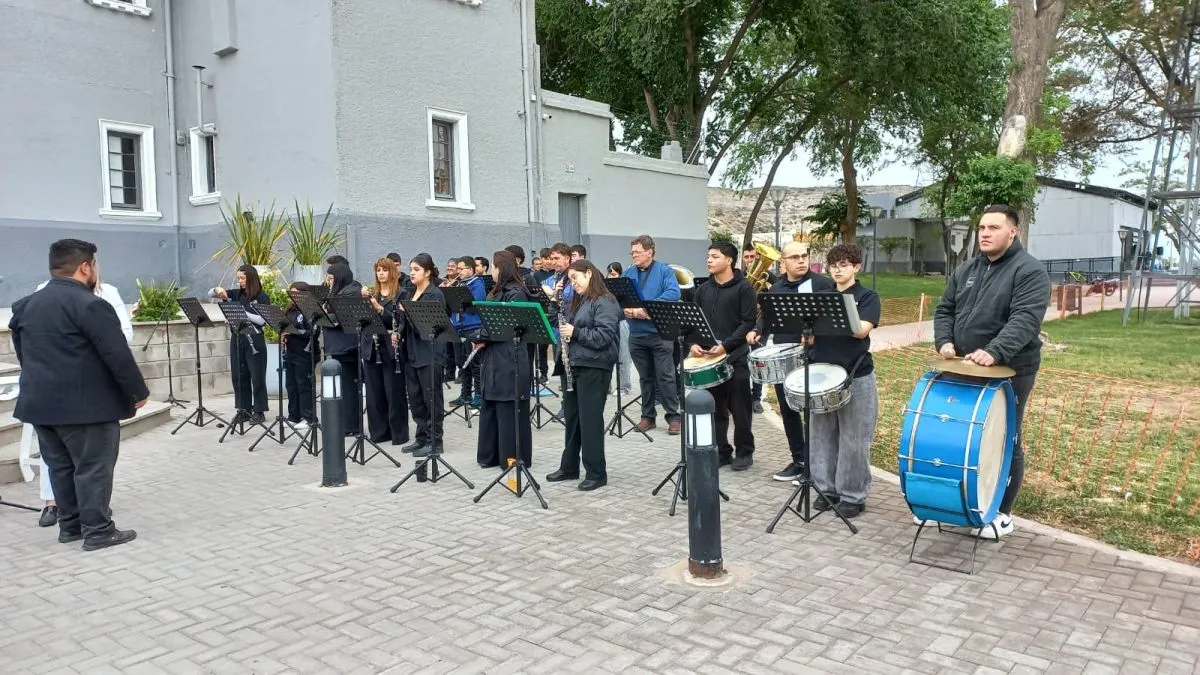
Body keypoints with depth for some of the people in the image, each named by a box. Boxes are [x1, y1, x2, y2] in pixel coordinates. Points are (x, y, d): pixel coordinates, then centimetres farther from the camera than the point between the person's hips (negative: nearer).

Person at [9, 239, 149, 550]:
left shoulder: (26, 305, 11)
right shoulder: (89, 305, -16)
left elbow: (21, 351, 19)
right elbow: (117, 355, -17)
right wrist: (138, 392, -9)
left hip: (39, 401, 8)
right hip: (85, 404, -8)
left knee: (60, 466, 15)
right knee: (93, 467, -1)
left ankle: (70, 525, 22)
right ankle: (98, 531, 2)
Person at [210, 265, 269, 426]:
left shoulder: (262, 297, -6)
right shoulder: (236, 293, 9)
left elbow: (261, 320, -17)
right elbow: (210, 294, 11)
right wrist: (217, 290, -10)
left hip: (254, 340, -5)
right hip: (237, 338, 5)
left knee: (257, 377, 0)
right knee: (239, 376, 8)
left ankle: (259, 411, 7)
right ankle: (243, 410, 16)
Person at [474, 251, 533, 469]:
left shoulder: (516, 294, -11)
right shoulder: (496, 292, 16)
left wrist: (483, 338, -12)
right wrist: (480, 339, 0)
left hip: (510, 360, -9)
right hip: (492, 358, 9)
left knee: (510, 411, -2)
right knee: (489, 408, 13)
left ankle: (514, 457, 7)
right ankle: (491, 455, 22)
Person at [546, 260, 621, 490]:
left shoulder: (605, 302, -10)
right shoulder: (576, 302, 18)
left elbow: (604, 336, -20)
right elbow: (563, 324, 24)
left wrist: (575, 332, -19)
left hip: (594, 368, -9)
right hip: (572, 365, 9)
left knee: (590, 419, -4)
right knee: (571, 417, 14)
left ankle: (596, 473, 5)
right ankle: (569, 467, 25)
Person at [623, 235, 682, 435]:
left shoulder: (664, 271, -2)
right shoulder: (629, 273, 11)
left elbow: (673, 293, -18)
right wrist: (624, 308, -15)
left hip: (660, 333, -4)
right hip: (637, 334, 4)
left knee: (666, 376, -2)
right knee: (645, 377, 12)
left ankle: (673, 416, 7)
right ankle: (648, 416, 21)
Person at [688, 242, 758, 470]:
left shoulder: (743, 288, -4)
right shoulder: (703, 289, 12)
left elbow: (749, 322, -11)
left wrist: (726, 345, -20)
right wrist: (693, 343, -7)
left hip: (735, 357, -5)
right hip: (708, 357, 5)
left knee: (739, 409, 3)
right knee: (716, 409, 9)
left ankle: (744, 452, 16)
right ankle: (721, 451, 19)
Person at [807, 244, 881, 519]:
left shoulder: (867, 297, -1)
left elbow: (861, 330, -17)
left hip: (856, 378, -4)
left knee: (853, 440, 1)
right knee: (823, 436, 9)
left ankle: (853, 496, 10)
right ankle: (827, 489, 20)